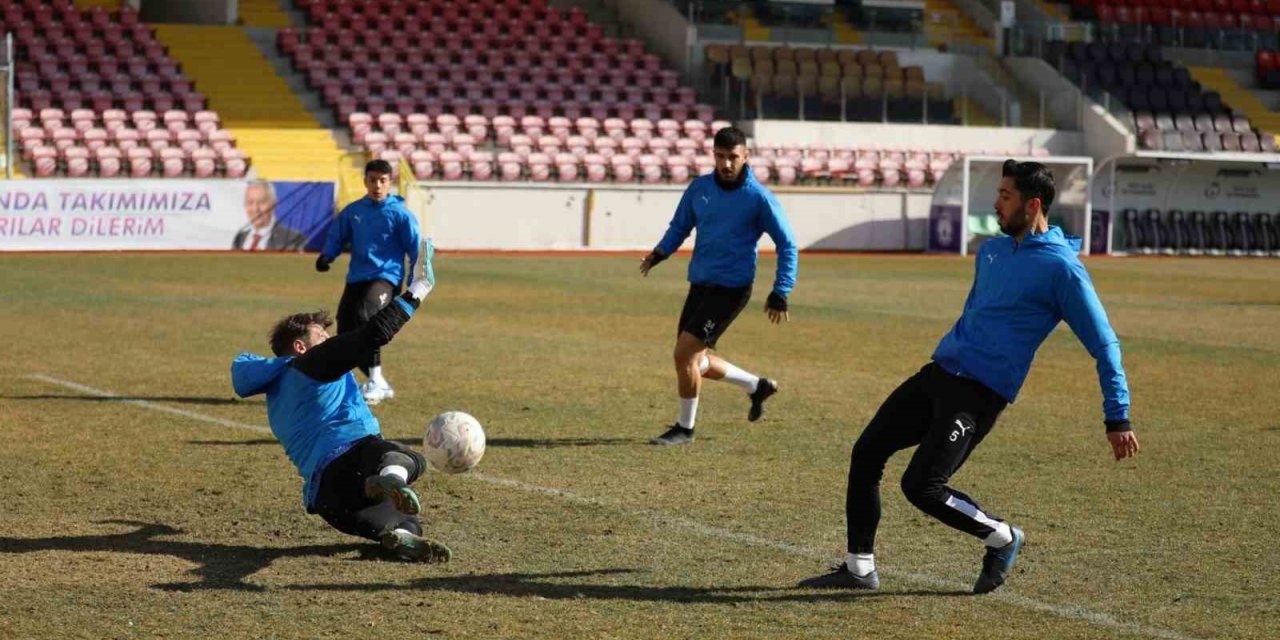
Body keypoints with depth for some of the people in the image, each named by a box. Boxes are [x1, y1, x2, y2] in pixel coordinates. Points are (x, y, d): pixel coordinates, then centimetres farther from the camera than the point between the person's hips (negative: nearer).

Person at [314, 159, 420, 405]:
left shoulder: (399, 213, -3)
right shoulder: (353, 211, 9)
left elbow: (416, 247, -3)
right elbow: (337, 236, 15)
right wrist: (326, 255, -6)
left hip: (385, 277, -6)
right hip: (356, 278, 6)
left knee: (365, 316, -32)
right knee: (345, 337, 3)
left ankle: (376, 380, -23)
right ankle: (378, 384, 24)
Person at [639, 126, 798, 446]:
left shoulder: (759, 198, -11)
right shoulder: (699, 188, 3)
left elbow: (787, 245, -4)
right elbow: (680, 226, 15)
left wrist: (780, 293, -9)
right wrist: (660, 252, -6)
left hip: (730, 289, -7)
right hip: (699, 285, 7)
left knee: (685, 351, -14)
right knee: (695, 360, 12)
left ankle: (685, 428, 4)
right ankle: (757, 386, 35)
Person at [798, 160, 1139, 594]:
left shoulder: (1061, 268, -10)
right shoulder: (992, 251, 14)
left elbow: (1104, 344, -9)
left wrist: (1117, 418, -12)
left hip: (980, 394, -8)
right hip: (938, 373, 8)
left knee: (921, 487, -16)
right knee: (866, 453, 3)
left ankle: (1002, 539, 9)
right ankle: (859, 568, 13)